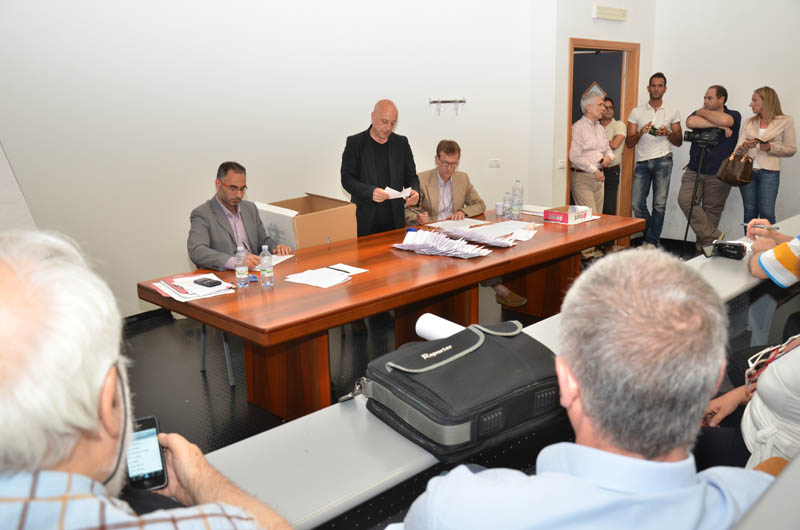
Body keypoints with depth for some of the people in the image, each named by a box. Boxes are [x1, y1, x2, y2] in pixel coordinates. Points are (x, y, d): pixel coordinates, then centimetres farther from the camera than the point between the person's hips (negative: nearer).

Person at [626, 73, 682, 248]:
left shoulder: (673, 112, 11)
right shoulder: (636, 112, 10)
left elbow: (679, 142, 13)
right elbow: (629, 143, 7)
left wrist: (668, 133, -6)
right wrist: (641, 133, -12)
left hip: (662, 160, -1)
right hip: (642, 161, 1)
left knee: (659, 204, -5)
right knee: (637, 204, -4)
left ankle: (651, 242, 2)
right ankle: (652, 237, 16)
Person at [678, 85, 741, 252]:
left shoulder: (734, 116, 4)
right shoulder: (698, 113, 12)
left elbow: (724, 120, -22)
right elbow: (690, 122, -13)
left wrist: (703, 112, -5)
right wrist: (719, 125, -14)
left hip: (718, 175, -2)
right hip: (694, 171, 2)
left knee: (711, 211, 0)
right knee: (685, 200, -18)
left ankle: (704, 245, 10)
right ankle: (713, 236, -14)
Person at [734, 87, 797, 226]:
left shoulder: (786, 121, 2)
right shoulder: (749, 122, 13)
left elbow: (791, 150, 2)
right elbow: (738, 149, 7)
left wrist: (770, 147, -13)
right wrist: (744, 147, -16)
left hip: (769, 172, -3)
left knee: (766, 214, -7)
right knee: (749, 213, 5)